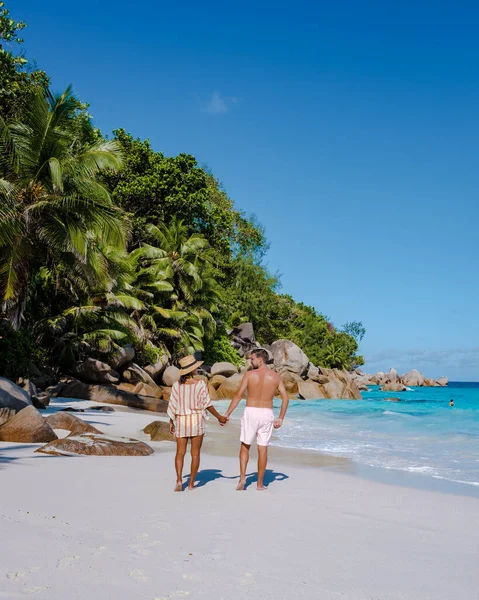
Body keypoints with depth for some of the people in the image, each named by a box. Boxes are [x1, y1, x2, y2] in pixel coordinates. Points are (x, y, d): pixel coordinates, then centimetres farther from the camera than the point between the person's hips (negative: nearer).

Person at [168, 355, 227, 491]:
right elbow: (207, 404, -7)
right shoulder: (200, 384, -9)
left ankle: (179, 480, -11)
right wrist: (219, 417, 4)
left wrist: (171, 422, 13)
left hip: (181, 420, 2)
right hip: (196, 420, -2)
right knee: (195, 453, 8)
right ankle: (191, 483, 11)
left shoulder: (177, 384, -2)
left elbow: (172, 405, 1)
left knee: (180, 452, 6)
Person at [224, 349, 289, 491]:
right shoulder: (276, 376, 3)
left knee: (245, 446, 14)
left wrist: (227, 414, -3)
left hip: (251, 412, -2)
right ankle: (260, 483, 14)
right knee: (263, 449, 9)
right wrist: (280, 419, 6)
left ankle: (242, 477, 2)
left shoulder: (249, 374, -6)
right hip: (266, 414, 2)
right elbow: (285, 398, 1)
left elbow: (238, 395, -8)